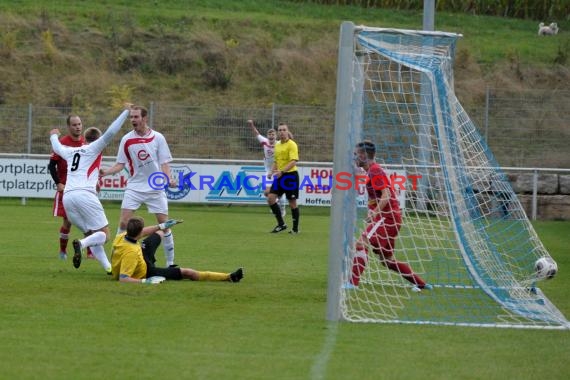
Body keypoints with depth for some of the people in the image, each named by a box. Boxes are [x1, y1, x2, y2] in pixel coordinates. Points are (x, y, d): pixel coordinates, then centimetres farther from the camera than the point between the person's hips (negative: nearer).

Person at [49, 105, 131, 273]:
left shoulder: (70, 151, 23)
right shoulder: (93, 149, 9)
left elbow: (57, 147, 45)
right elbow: (110, 133, -4)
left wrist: (54, 136, 67)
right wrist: (125, 112, 3)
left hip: (67, 196, 6)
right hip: (85, 194, -6)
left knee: (91, 234, 12)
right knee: (104, 234, -4)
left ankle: (107, 266, -1)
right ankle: (81, 244, -33)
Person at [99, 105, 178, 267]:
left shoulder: (158, 138, -3)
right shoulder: (126, 140, 0)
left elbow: (164, 163, -2)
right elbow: (120, 164, 3)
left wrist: (169, 178, -19)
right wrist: (106, 172, -14)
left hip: (156, 187, -1)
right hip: (134, 187, 1)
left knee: (164, 224, 0)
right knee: (123, 223, -10)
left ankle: (170, 262, 12)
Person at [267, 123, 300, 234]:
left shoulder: (292, 145, -11)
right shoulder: (277, 145, 12)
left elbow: (293, 161, -21)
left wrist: (282, 171, -31)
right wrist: (273, 171, 7)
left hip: (290, 175, -7)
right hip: (280, 176, 7)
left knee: (292, 202, 0)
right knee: (271, 198, -5)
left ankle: (295, 228, 12)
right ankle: (281, 224, 4)